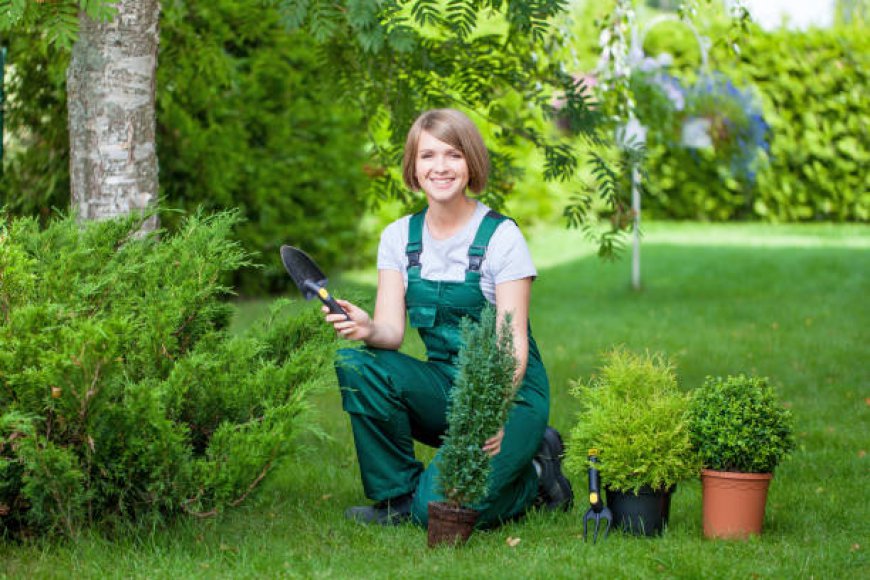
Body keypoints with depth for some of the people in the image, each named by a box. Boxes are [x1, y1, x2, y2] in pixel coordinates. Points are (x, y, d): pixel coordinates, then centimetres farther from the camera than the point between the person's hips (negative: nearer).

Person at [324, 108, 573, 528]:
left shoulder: (501, 236, -11)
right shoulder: (399, 237, 3)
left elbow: (513, 342, -15)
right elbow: (392, 330, -6)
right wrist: (367, 329, -31)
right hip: (443, 387, 5)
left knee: (441, 507, -25)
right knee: (356, 365, -23)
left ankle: (534, 474, 6)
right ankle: (397, 498, -7)